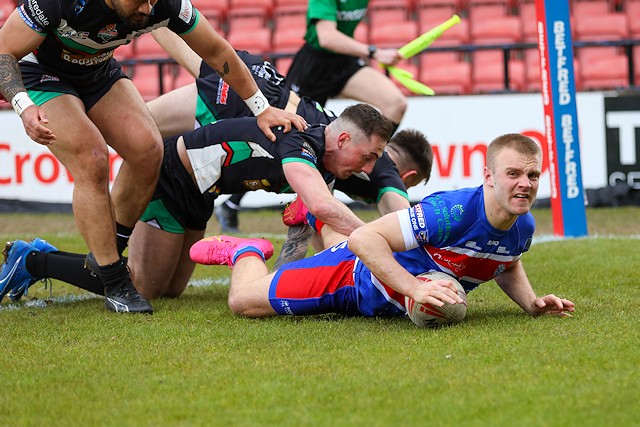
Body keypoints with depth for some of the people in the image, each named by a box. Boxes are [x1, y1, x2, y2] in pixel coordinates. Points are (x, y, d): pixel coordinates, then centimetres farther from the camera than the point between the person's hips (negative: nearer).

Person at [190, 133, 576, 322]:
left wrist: (532, 302, -10)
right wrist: (415, 288, -50)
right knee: (244, 302, 4)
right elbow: (364, 238, -42)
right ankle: (245, 252, 34)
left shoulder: (523, 228, -18)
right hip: (356, 278, -7)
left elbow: (507, 266, 8)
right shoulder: (453, 211, -41)